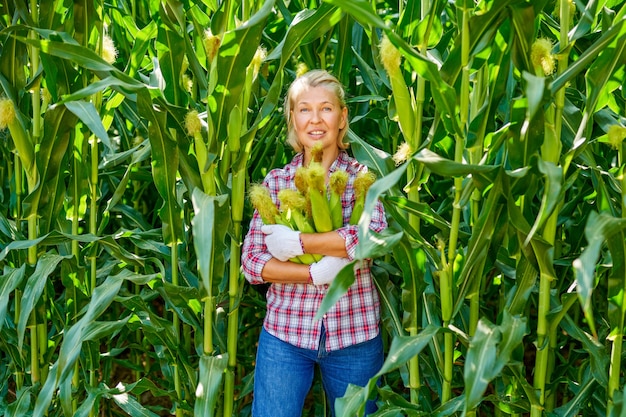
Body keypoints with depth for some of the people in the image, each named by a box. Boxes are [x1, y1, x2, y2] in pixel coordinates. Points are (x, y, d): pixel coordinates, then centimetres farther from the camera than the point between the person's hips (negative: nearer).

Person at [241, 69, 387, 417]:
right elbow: (251, 262, -4)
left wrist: (295, 242, -19)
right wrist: (316, 273, -18)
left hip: (354, 336, -1)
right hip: (285, 333, 1)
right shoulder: (275, 182, 2)